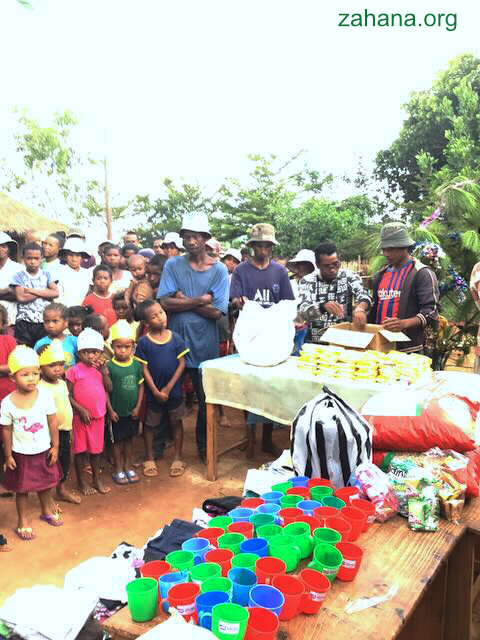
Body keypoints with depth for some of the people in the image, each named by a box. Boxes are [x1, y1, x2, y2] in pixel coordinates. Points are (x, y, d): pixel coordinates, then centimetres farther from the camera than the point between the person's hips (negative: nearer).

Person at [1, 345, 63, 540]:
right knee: (22, 488, 13)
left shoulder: (45, 395, -15)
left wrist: (55, 446, -3)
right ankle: (23, 522, 34)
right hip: (21, 454, -2)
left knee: (45, 484, 21)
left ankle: (47, 511, 46)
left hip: (44, 451, 2)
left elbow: (52, 422, -7)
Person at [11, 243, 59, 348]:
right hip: (24, 323, -1)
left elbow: (55, 293, -7)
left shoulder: (46, 275, 9)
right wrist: (44, 293, -6)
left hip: (44, 322, 2)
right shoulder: (19, 276, 3)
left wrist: (31, 290, -9)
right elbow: (21, 297, -11)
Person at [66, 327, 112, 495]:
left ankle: (96, 479, 31)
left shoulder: (101, 368, 2)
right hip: (81, 416, -4)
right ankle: (81, 482, 25)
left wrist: (104, 372, -15)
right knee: (80, 449, 9)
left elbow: (109, 389, -3)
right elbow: (68, 394, -9)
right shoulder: (74, 371, -10)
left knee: (96, 448, 16)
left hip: (99, 415, 4)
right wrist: (81, 409, -16)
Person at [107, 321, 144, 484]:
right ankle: (118, 469, 26)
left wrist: (138, 407, -2)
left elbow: (140, 386, 2)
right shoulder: (109, 366, -15)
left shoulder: (136, 365, -4)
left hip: (132, 412, 3)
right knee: (117, 441, 11)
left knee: (128, 439, 17)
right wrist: (110, 410, -10)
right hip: (117, 412, -3)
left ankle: (128, 466, 32)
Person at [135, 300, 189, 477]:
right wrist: (155, 391, -12)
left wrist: (169, 387, -11)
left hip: (174, 390, 1)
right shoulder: (143, 342, -9)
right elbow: (144, 369, -8)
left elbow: (181, 364, -6)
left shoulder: (175, 338, -7)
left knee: (176, 423, 11)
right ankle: (149, 459, 31)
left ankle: (177, 458, 26)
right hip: (153, 391, -1)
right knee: (150, 424, 13)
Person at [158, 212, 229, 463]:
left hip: (204, 346, 0)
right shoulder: (173, 265, 0)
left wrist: (183, 300, -11)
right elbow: (165, 303, -13)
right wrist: (200, 300, -14)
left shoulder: (219, 270, -2)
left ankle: (204, 445, 32)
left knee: (206, 399, 11)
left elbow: (216, 311, -12)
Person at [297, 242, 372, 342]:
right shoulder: (307, 281, 1)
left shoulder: (349, 276, 3)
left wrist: (360, 309, -35)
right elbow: (302, 312, -11)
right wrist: (322, 306, -30)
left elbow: (363, 294, -14)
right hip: (315, 343, 0)